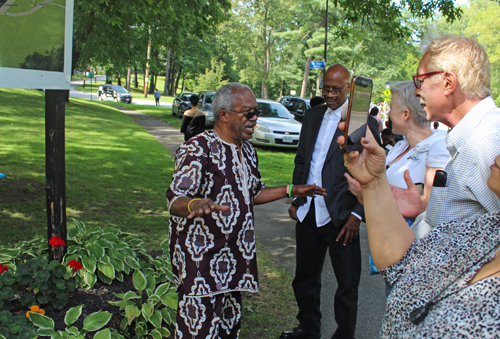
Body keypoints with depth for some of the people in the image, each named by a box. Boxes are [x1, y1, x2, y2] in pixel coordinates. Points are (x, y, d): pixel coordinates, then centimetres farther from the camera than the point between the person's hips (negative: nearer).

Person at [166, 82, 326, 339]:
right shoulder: (198, 148, -14)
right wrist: (195, 205, -45)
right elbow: (174, 200, -23)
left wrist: (290, 191, 18)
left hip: (234, 257, 8)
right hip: (201, 257, -8)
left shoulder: (247, 151, 11)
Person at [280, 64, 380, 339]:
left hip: (341, 217, -6)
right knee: (305, 277, 20)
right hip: (308, 213, 6)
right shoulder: (313, 116, 10)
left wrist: (357, 214, -14)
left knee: (347, 283, 9)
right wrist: (295, 200, 10)